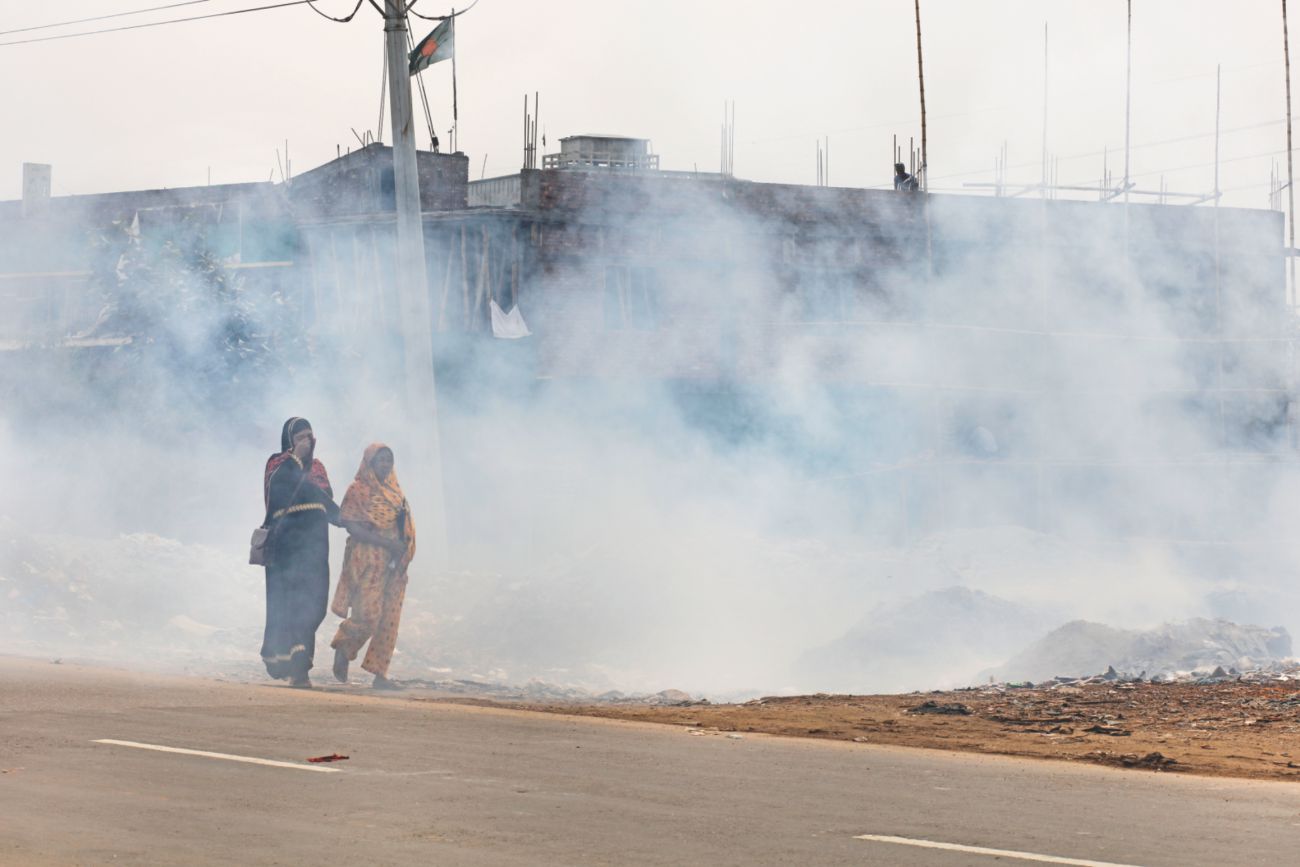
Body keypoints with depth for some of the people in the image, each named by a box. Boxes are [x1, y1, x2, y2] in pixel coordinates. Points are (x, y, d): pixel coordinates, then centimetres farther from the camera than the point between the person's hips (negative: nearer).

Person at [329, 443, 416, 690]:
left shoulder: (393, 491, 15)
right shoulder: (358, 490, -5)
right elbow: (352, 526, -14)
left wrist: (403, 550, 0)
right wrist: (386, 542, -20)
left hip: (393, 563, 7)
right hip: (367, 561, -6)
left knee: (389, 619, 2)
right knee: (368, 614, -12)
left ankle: (380, 674, 5)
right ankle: (342, 649, 15)